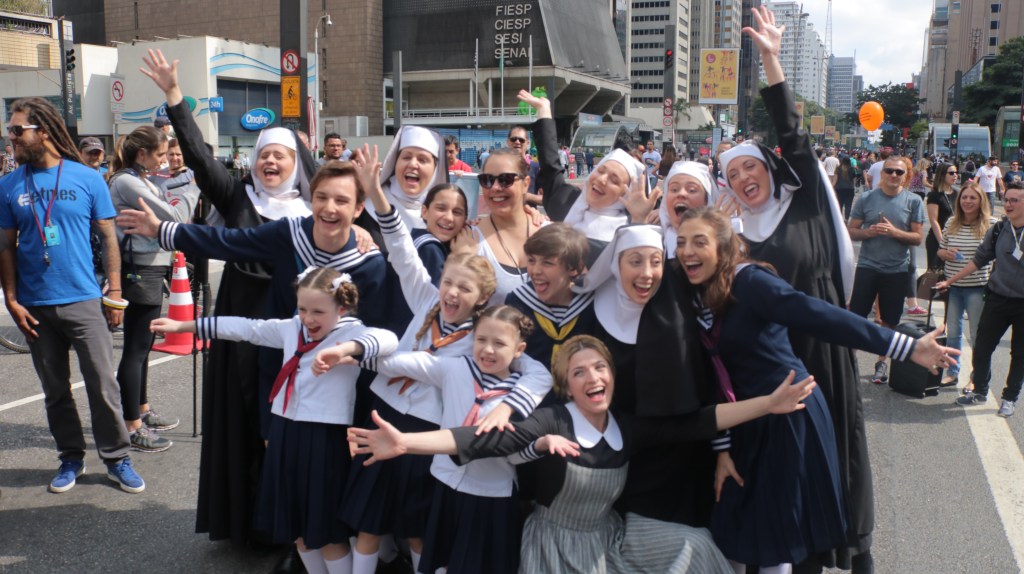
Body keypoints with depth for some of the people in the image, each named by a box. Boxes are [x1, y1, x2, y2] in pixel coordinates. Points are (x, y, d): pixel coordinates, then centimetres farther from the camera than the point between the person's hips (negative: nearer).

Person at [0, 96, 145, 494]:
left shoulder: (87, 178, -2)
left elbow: (108, 237, 1)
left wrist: (115, 293, -2)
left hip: (84, 301, -2)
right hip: (35, 307, 2)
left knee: (103, 385, 1)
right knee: (55, 390, 12)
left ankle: (116, 459, 14)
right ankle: (71, 457, 26)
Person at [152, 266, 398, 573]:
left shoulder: (351, 332, -13)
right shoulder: (291, 328, 7)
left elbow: (387, 339, -33)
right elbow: (246, 327, 15)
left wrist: (345, 349, -50)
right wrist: (183, 326, 20)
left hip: (325, 439, -7)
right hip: (286, 434, 7)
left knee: (327, 532, 2)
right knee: (296, 526, 19)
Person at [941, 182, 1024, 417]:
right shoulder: (998, 230, 0)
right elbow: (979, 260, 7)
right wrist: (950, 281, 7)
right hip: (998, 299, 3)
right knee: (982, 347, 7)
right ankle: (979, 391, 26)